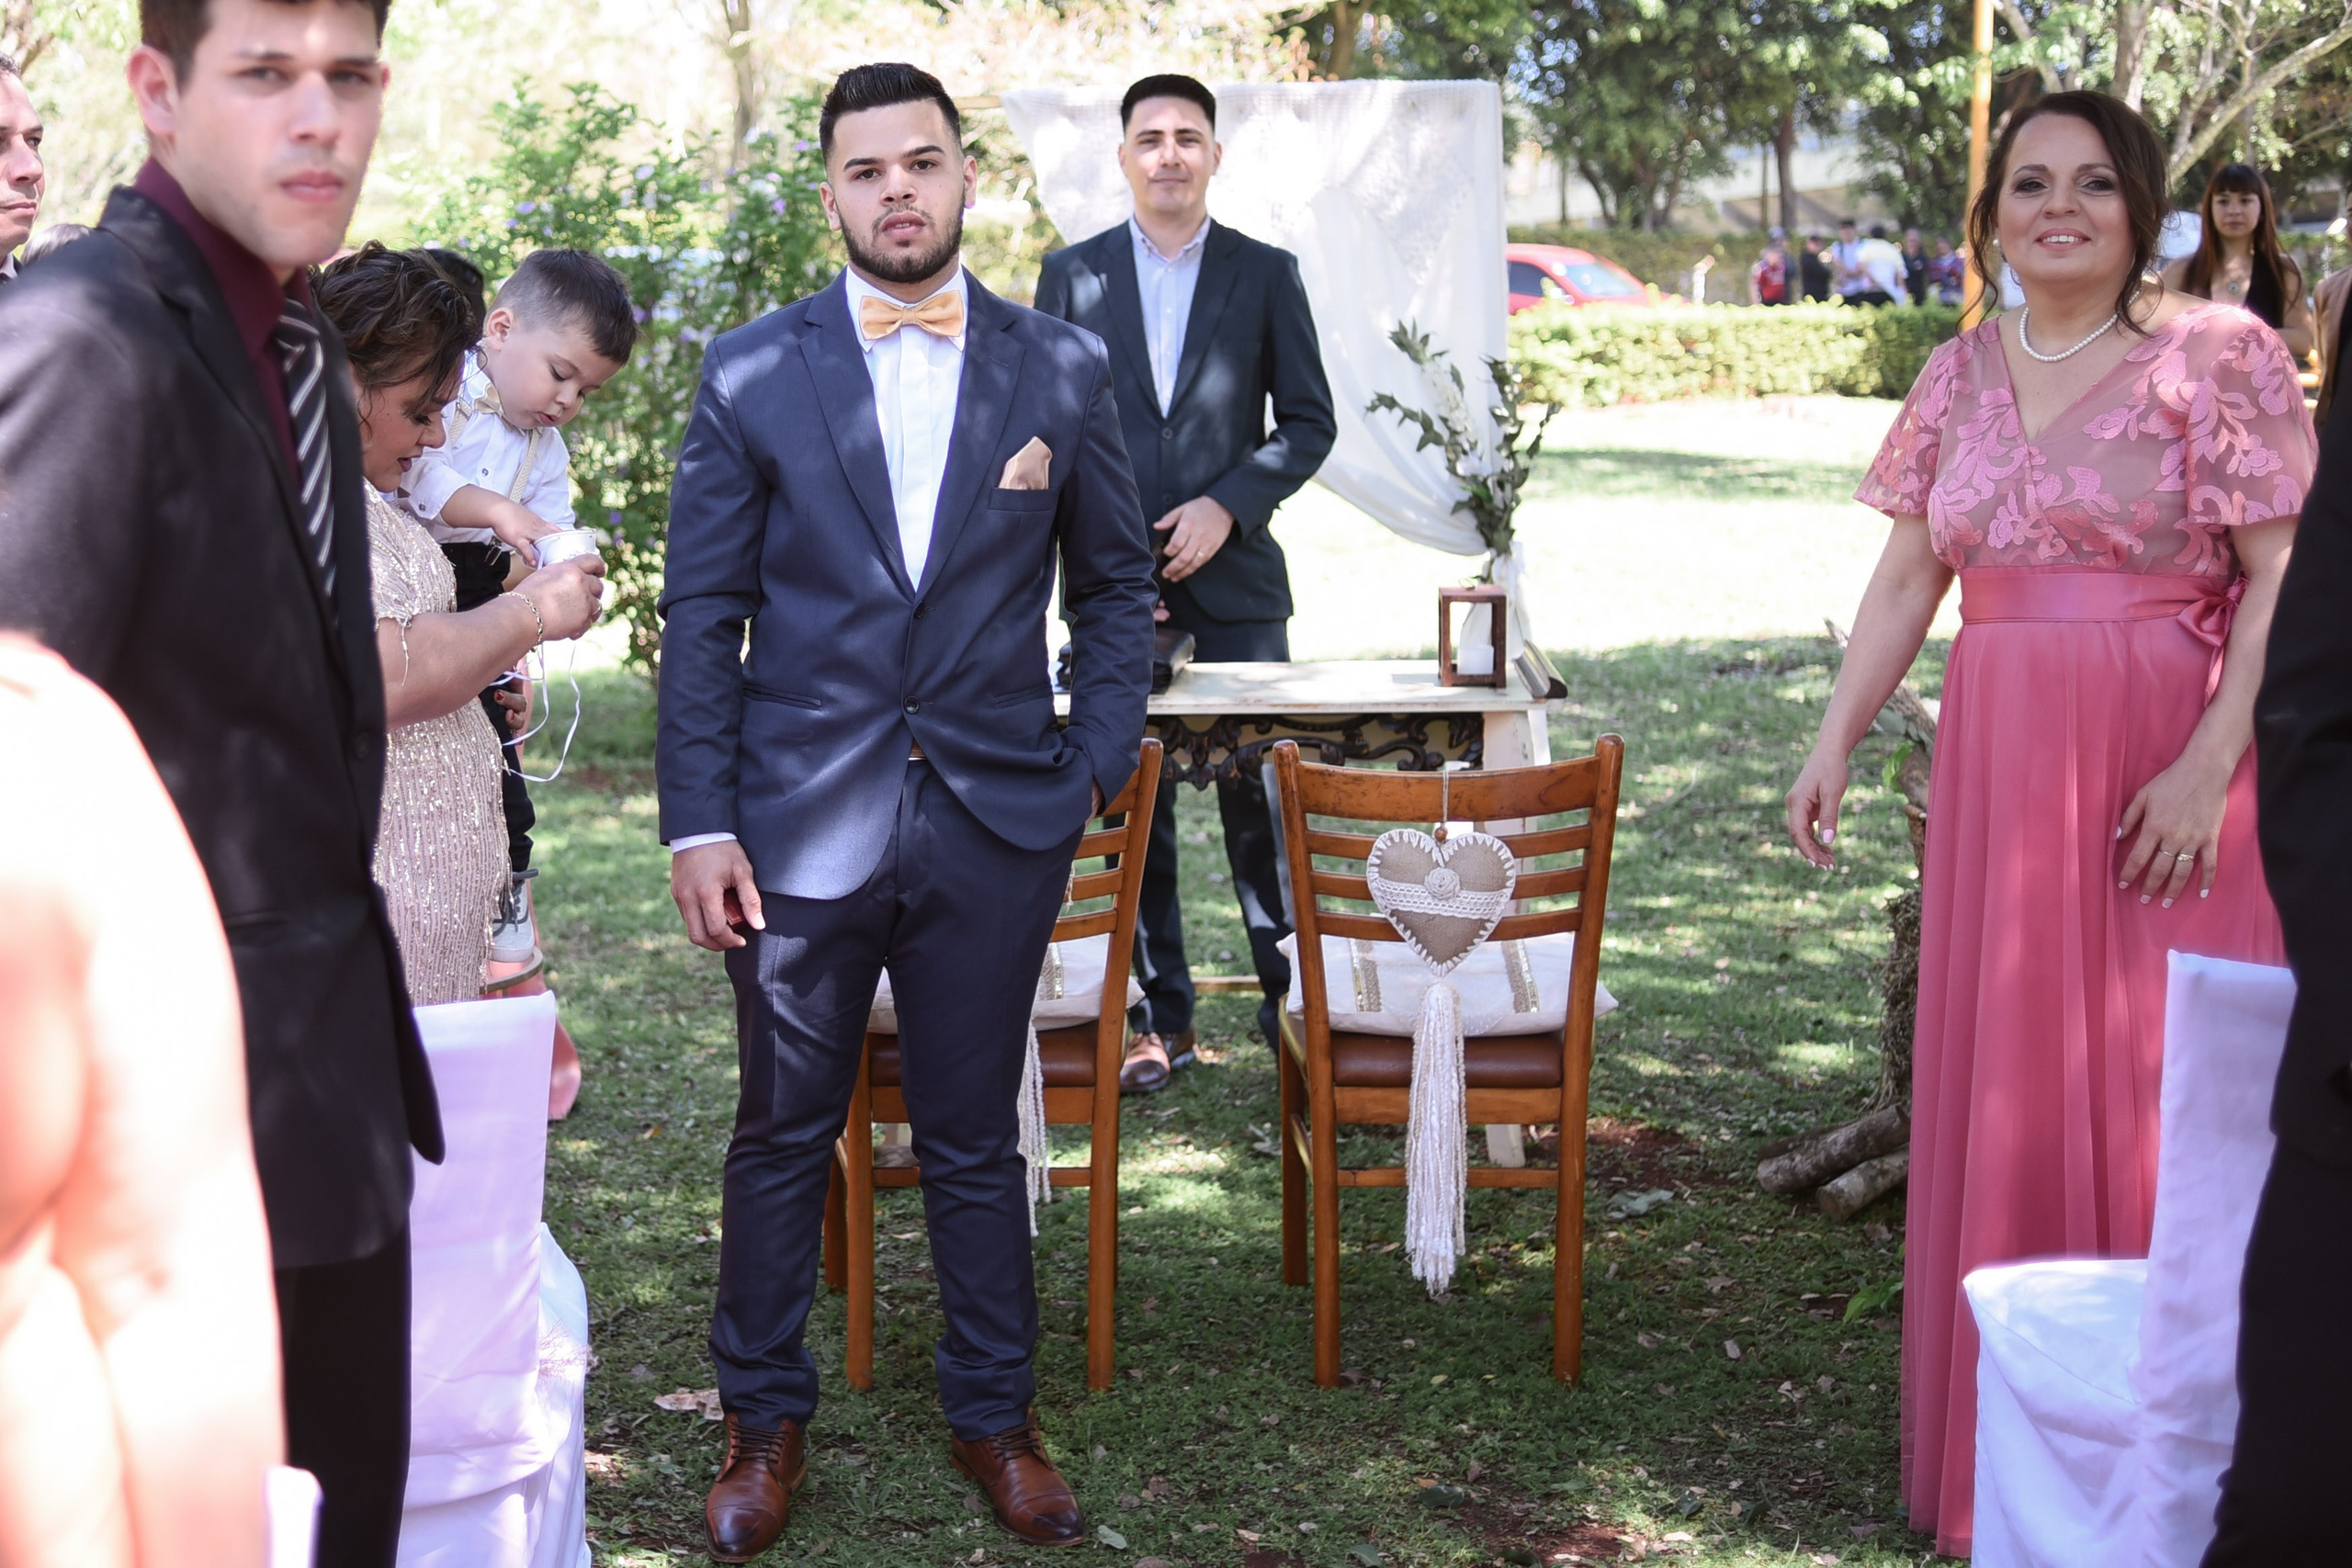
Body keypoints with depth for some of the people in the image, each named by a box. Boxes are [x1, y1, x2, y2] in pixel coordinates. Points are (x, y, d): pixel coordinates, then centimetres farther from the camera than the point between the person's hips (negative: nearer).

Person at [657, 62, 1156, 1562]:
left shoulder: (1063, 368, 2)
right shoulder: (751, 371, 0)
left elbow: (1115, 583, 11)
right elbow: (704, 613, 0)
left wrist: (1096, 762, 0)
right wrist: (698, 823, -5)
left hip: (994, 823, 1)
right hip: (800, 821, 0)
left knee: (976, 1141, 12)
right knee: (783, 1138, 11)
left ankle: (996, 1414, 28)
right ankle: (765, 1421, 27)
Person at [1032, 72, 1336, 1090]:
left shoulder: (1266, 274, 6)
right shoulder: (1071, 276, 7)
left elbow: (1310, 422, 4)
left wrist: (1227, 505, -11)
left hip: (1235, 577, -1)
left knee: (1259, 796, -1)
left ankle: (1292, 1001, 12)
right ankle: (1159, 1018, 13)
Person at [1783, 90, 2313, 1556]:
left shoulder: (2220, 356, -5)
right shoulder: (1962, 373, 10)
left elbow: (2282, 579, -9)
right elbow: (1908, 575, 11)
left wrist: (2209, 765, -18)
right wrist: (1836, 745, 3)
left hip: (2164, 768, -5)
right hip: (1999, 767, 5)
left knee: (2157, 1090, -1)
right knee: (2000, 1090, 9)